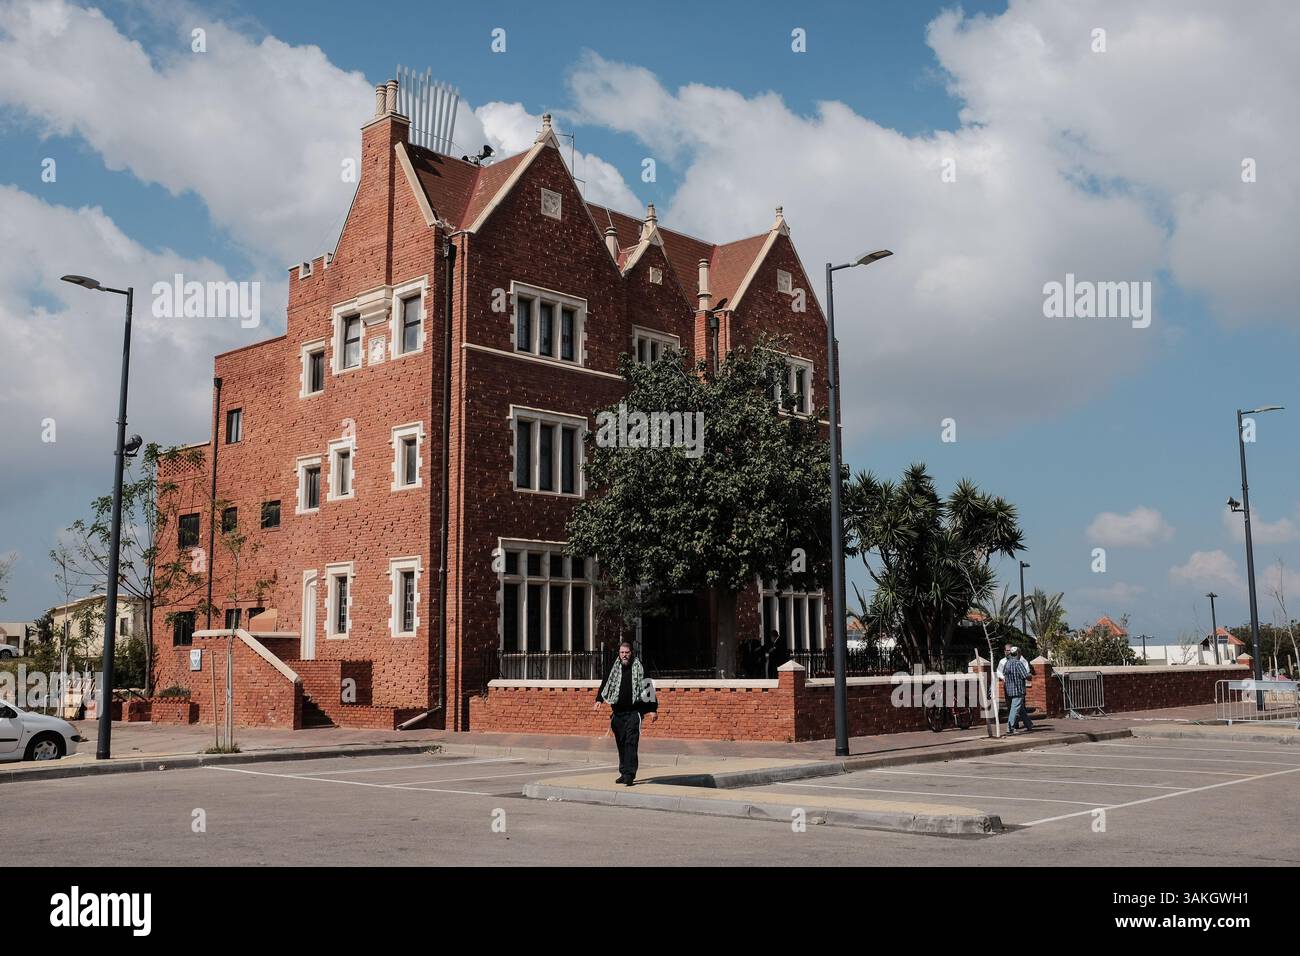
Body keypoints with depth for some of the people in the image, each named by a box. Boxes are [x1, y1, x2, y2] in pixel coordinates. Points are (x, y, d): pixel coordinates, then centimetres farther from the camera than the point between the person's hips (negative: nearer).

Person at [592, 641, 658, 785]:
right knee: (621, 744, 8)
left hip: (634, 712, -4)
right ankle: (624, 773, 17)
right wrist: (599, 700, 1)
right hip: (618, 713, 4)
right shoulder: (614, 669, 10)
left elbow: (649, 689, 0)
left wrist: (653, 709, -3)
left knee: (631, 743, -13)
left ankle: (629, 774, -16)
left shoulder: (640, 669, 0)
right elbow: (605, 686, 16)